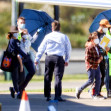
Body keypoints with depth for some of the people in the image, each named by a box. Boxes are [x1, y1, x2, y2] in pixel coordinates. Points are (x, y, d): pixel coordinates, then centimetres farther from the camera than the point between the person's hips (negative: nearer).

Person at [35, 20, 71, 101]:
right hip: (59, 58, -1)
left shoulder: (48, 36, 6)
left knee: (47, 77, 10)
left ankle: (47, 96, 12)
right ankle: (57, 96, -13)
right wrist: (67, 60, 20)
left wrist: (37, 59, 11)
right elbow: (68, 49, 10)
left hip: (49, 57, 1)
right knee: (58, 77, -4)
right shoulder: (64, 37, 5)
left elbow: (41, 48, 6)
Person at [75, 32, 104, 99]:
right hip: (91, 66, -8)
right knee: (91, 81, -5)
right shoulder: (89, 48, -17)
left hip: (97, 66, 8)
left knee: (98, 80, 4)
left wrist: (100, 57, 3)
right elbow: (88, 59, -20)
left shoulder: (97, 47, 10)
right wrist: (97, 61, -18)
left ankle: (96, 94, 10)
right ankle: (79, 90, 11)